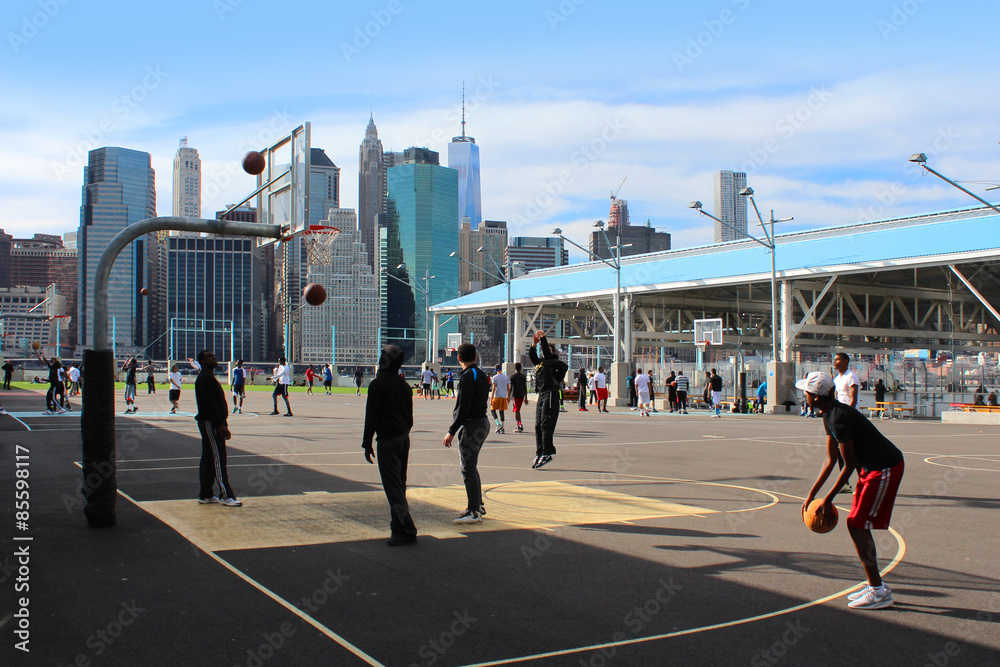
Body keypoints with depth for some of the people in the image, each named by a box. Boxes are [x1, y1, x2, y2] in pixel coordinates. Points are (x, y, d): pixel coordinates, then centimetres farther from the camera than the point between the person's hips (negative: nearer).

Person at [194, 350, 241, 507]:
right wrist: (221, 425, -24)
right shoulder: (204, 378, -15)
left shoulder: (209, 377, 19)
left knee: (208, 460, 12)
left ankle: (205, 495, 18)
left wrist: (222, 423, 20)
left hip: (209, 424, 11)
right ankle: (225, 496, -5)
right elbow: (210, 404, -22)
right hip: (210, 424, -11)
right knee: (218, 459, -8)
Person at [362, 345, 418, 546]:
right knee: (400, 483, 16)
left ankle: (405, 531, -12)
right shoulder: (404, 385, 11)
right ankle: (398, 525, 23)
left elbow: (371, 416, -11)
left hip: (387, 439, -8)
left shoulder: (377, 384, -10)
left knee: (392, 486, -7)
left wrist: (367, 443, -6)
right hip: (404, 438, 8)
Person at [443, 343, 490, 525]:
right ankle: (478, 505, 27)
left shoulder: (467, 377, -16)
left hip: (472, 426, -10)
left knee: (468, 469, -6)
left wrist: (452, 431, -17)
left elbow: (464, 408, -21)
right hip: (483, 422, 10)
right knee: (471, 467, 20)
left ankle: (474, 512, -5)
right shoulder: (481, 374, 13)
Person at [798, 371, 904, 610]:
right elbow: (830, 460, 14)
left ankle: (879, 593, -3)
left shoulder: (839, 418, -23)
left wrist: (828, 500, -14)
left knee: (858, 526, -9)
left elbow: (849, 465, -19)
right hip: (873, 467, 10)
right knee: (856, 524, 11)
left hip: (885, 469, -10)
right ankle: (876, 586, 19)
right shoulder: (830, 415, 8)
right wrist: (812, 494, 12)